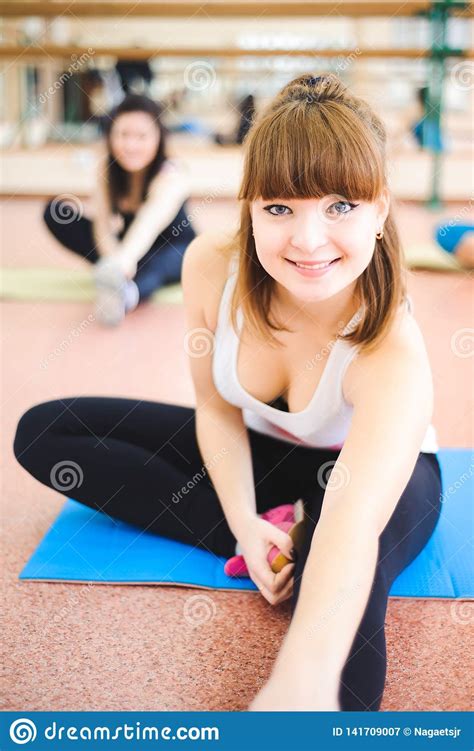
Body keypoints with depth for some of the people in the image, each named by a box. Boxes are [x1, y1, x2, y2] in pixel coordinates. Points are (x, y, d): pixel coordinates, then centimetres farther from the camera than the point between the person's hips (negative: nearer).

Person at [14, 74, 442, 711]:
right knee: (43, 434, -7)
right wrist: (244, 523, -22)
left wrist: (303, 681, -69)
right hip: (260, 452, 6)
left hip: (381, 469, -6)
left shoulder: (393, 352, -37)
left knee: (345, 561, -45)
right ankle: (270, 535, -15)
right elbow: (217, 409, -8)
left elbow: (353, 524, -53)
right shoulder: (211, 266, -25)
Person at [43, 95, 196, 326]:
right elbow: (102, 222, -22)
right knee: (56, 211, -17)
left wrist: (124, 259, -72)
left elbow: (149, 224, -51)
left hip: (174, 251, -4)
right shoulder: (106, 166, -15)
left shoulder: (171, 176, -31)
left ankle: (128, 292, -72)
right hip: (124, 245, 4)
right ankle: (114, 275, -33)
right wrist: (112, 255, -45)